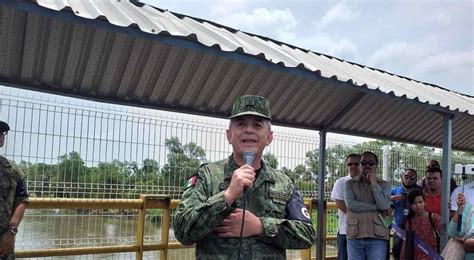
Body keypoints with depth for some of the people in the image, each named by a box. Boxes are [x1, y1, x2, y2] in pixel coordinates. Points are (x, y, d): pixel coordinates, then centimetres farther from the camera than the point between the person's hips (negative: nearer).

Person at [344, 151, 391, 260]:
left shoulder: (384, 185, 9)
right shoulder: (350, 183, 8)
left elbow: (384, 205, -8)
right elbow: (351, 204, -9)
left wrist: (374, 183, -8)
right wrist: (377, 207, -7)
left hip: (377, 237, 0)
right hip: (355, 236, 0)